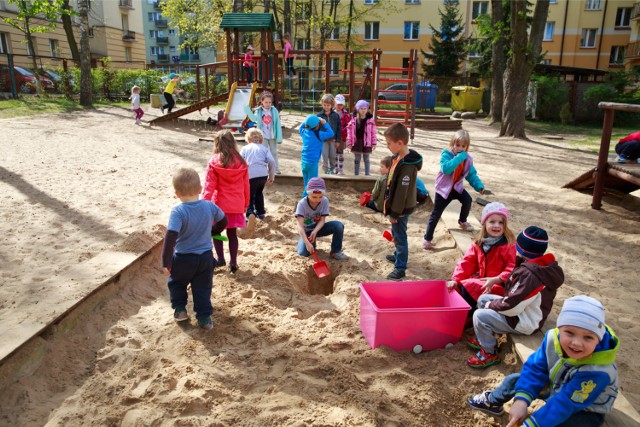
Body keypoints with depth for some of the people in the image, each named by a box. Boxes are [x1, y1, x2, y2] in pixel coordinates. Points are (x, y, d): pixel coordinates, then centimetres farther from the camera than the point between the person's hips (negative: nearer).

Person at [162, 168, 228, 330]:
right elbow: (223, 221, 7)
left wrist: (166, 262, -24)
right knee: (202, 288, 15)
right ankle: (204, 318, 17)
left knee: (177, 283, 25)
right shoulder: (209, 206, -9)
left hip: (183, 258, -3)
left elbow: (171, 237, -29)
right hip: (206, 257, 3)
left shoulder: (178, 211, -23)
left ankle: (180, 309, 29)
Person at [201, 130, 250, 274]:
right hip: (236, 205, 3)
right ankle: (233, 262, 12)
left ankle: (220, 259, 15)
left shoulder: (214, 162, -10)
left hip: (219, 203, -3)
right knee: (232, 233, 12)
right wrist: (246, 204, 17)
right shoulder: (241, 162, 0)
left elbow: (209, 185, -11)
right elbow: (246, 185, 6)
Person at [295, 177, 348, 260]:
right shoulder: (302, 204, -26)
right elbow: (300, 226, -34)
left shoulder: (325, 201, -17)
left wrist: (315, 231, -35)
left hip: (318, 228, 3)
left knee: (339, 226, -23)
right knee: (303, 252, -28)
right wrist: (307, 243, -45)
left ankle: (336, 251, -8)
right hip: (306, 231, -2)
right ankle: (312, 243, 8)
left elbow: (322, 220, -15)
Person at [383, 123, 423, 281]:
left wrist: (395, 213, -19)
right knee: (396, 234, 25)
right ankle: (399, 255, 44)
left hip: (401, 209, -9)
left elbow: (402, 192, -25)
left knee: (400, 237, 2)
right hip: (396, 206, 9)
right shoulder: (398, 157, 3)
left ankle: (400, 267, 13)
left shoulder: (407, 165, -27)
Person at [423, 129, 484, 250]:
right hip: (444, 188, -4)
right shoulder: (446, 154, -22)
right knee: (436, 214, -2)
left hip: (457, 186, 4)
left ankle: (463, 221, 9)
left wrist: (479, 186, -12)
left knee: (467, 200, -22)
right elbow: (446, 168, -40)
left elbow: (471, 174, 1)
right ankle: (427, 239, 9)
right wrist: (459, 157, -40)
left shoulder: (467, 159, -5)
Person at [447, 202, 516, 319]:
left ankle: (469, 314, -4)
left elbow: (512, 268, -17)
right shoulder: (478, 243, 6)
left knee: (467, 287, -25)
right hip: (480, 280, 6)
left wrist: (495, 280, -30)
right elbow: (467, 262, 3)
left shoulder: (509, 245, -11)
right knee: (457, 286, -11)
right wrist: (455, 279, -10)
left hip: (498, 285, -6)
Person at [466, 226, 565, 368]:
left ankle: (490, 354, 3)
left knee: (480, 316, -17)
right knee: (483, 299, 12)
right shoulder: (543, 265, -2)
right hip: (525, 310, 10)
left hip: (524, 322, -10)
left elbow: (512, 307, -29)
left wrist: (492, 305, -13)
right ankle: (486, 339, 24)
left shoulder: (530, 274, -33)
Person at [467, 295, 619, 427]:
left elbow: (564, 404, -39)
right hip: (555, 386, 6)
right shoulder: (553, 338, -25)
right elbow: (535, 368, -16)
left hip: (585, 411, -5)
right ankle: (493, 401, 36)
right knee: (515, 380, 7)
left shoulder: (597, 372, -40)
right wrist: (522, 400, -29)